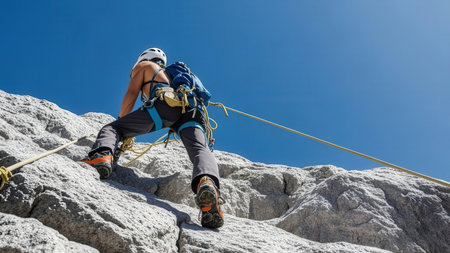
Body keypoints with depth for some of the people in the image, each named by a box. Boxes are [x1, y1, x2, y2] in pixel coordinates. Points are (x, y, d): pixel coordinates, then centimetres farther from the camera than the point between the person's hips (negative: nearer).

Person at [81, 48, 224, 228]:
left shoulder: (144, 65, 31)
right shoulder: (171, 74, 47)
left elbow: (131, 95, 20)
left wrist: (122, 125, 30)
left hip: (165, 103, -4)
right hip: (191, 111, 5)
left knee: (112, 128, 0)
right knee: (200, 150, -19)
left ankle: (102, 156, -33)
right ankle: (207, 183, -52)